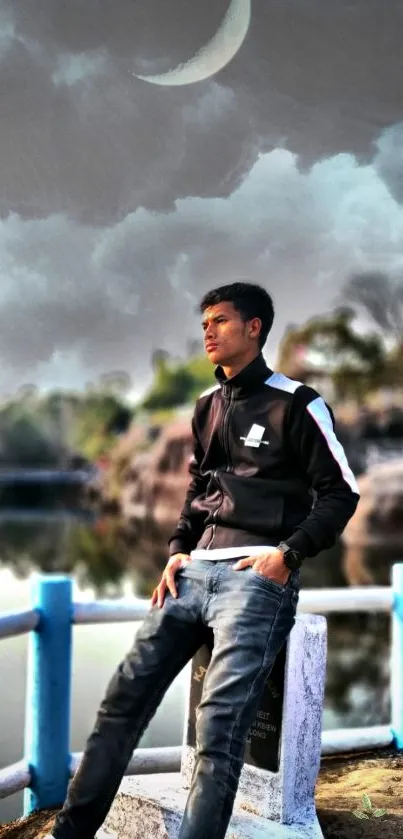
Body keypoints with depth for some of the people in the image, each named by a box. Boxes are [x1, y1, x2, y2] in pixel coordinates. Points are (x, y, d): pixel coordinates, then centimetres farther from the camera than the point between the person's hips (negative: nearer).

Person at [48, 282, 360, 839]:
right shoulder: (207, 407, 18)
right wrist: (178, 551, 10)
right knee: (124, 698, 0)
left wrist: (289, 553, -13)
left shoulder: (297, 404, -2)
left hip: (257, 578, -6)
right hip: (195, 571, 6)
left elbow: (341, 493, -2)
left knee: (219, 725, -15)